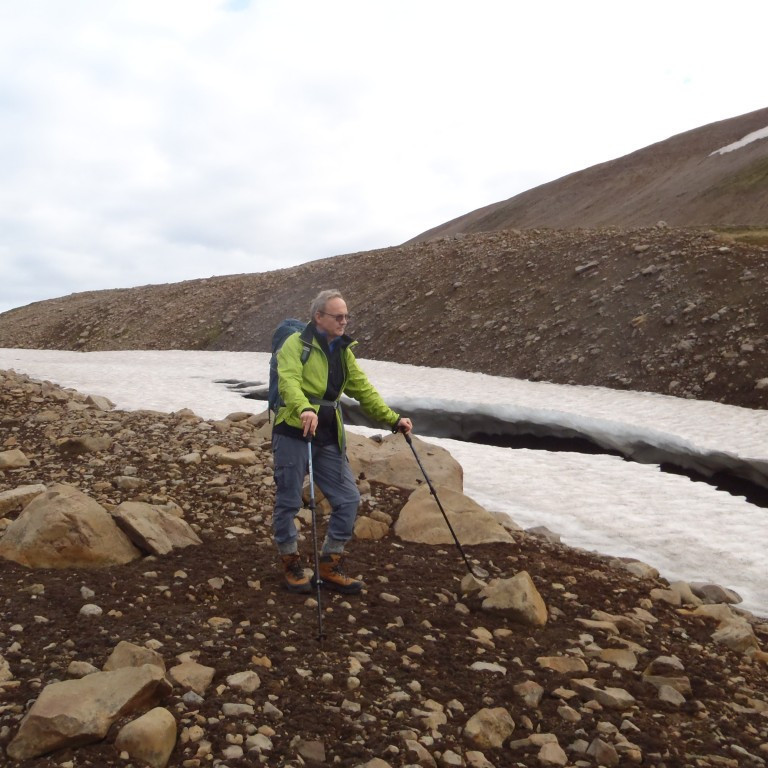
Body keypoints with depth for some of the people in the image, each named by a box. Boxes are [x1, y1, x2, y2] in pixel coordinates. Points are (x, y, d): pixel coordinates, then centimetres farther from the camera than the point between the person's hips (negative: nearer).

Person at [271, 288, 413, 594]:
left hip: (328, 438, 7)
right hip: (294, 433, -6)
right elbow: (289, 381, -23)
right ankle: (291, 565, 22)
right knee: (288, 502, 2)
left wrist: (393, 419, 9)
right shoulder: (296, 344, -7)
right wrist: (304, 409, -42)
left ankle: (330, 566, 18)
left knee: (348, 499, 4)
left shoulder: (343, 350, 15)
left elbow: (363, 389, 16)